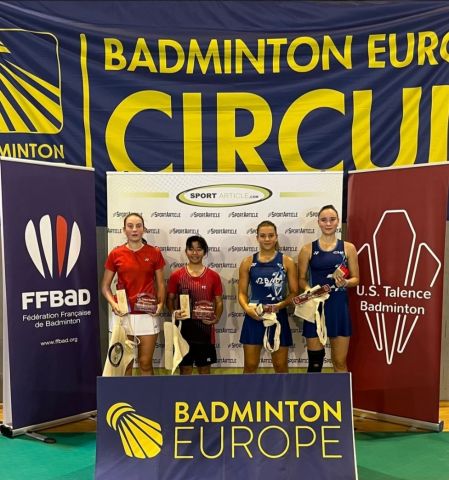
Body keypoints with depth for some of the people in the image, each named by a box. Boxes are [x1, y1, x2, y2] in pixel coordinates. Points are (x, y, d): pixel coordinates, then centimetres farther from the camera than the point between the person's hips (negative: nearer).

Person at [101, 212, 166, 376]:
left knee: (146, 363, 7)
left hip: (147, 315, 0)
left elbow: (160, 283, 8)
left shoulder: (154, 253, 1)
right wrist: (113, 304, -10)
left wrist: (160, 304, -8)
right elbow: (105, 286, 7)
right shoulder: (115, 254, 1)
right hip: (123, 315, 0)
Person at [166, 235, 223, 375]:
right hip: (184, 329, 0)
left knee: (205, 368, 10)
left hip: (205, 330, 0)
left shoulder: (213, 276, 0)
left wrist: (216, 318, -13)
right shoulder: (176, 275, 0)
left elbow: (219, 301, 4)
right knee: (185, 368, 10)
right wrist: (174, 313, -14)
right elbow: (170, 299, 5)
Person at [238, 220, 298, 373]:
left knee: (281, 366, 11)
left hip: (278, 317, 0)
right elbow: (242, 293, 4)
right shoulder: (248, 262, 3)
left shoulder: (287, 261, 0)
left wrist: (280, 305, -18)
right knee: (250, 365, 8)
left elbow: (294, 292, -1)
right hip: (254, 318, 1)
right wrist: (247, 308, -15)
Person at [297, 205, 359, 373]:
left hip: (339, 306, 1)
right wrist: (308, 290, -16)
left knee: (340, 361, 8)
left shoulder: (348, 248, 4)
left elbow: (355, 278, 7)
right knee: (315, 360, 7)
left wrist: (344, 282, -14)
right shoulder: (308, 249, 1)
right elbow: (301, 279, 4)